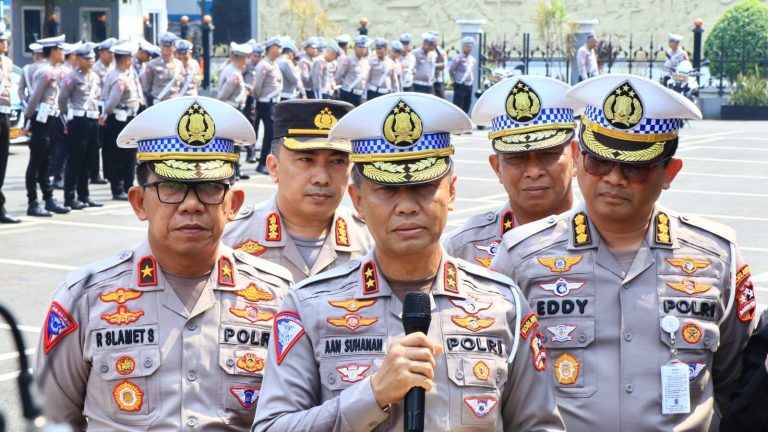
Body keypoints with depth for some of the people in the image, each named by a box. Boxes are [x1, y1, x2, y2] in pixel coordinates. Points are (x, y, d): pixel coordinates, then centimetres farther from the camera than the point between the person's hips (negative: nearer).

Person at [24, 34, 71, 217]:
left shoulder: (48, 70, 15)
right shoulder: (46, 71, -15)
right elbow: (34, 97, -17)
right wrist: (29, 117, -9)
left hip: (48, 119, 10)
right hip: (42, 119, -10)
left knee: (44, 162, 14)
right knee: (36, 163, -5)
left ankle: (49, 199, 20)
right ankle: (33, 204, -1)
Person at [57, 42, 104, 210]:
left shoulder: (95, 76, 14)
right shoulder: (72, 77, -9)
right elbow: (62, 99, -6)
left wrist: (96, 112, 15)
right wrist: (68, 117, 1)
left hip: (93, 120, 7)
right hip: (78, 121, -7)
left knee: (87, 160, 11)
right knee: (74, 161, -4)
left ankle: (84, 196, 18)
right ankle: (70, 198, 0)